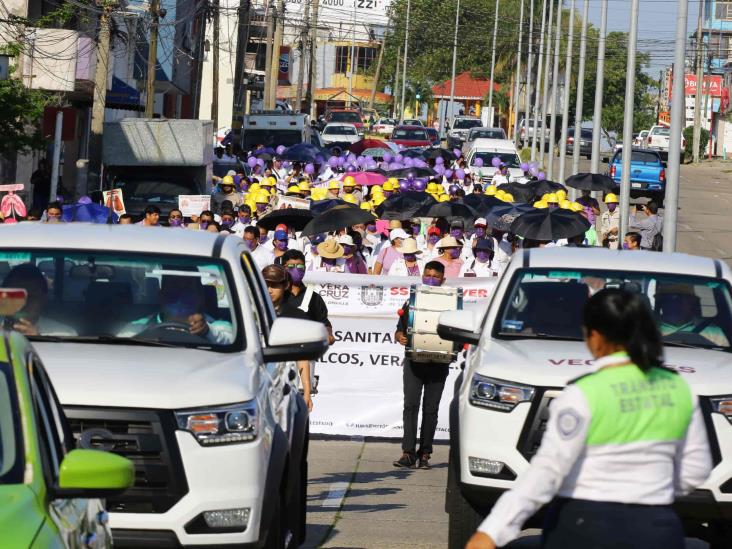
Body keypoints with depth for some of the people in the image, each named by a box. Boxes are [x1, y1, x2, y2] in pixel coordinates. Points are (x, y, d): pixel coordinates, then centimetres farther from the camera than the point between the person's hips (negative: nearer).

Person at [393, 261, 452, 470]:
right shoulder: (412, 302, 12)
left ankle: (424, 453, 7)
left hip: (438, 364, 0)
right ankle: (408, 452, -10)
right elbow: (400, 329, 12)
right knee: (411, 405, -8)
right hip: (414, 362, 0)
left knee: (431, 408, 2)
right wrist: (400, 337, -11)